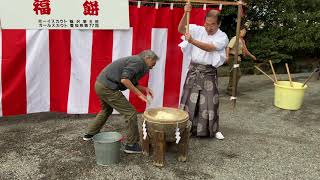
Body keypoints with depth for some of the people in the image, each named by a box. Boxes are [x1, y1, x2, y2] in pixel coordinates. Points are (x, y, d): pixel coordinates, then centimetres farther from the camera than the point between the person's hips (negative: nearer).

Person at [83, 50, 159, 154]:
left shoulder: (135, 61, 18)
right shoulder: (138, 62, -12)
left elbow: (132, 83, 20)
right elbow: (124, 80, -25)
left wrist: (144, 89, 5)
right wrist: (139, 94, -19)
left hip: (100, 84, 11)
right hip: (107, 88, -11)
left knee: (106, 110, 33)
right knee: (131, 113, -5)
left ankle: (90, 134, 46)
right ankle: (131, 145, 3)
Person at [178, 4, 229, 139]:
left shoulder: (222, 37, -6)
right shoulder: (198, 30, 3)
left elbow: (209, 48, -22)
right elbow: (181, 29, -5)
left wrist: (192, 41, -32)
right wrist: (186, 13, -19)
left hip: (209, 72, -2)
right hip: (193, 70, 2)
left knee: (210, 102, 2)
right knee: (189, 100, 4)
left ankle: (213, 129, 19)